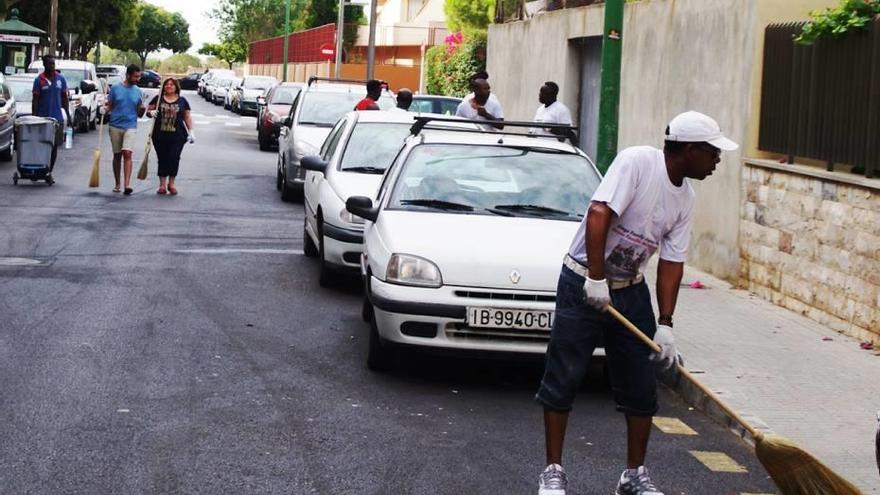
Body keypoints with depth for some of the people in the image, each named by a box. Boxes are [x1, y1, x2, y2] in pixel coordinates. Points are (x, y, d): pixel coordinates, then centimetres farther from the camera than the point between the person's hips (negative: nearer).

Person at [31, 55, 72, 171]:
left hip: (57, 118, 3)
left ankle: (49, 172, 13)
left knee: (54, 147, 5)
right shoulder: (39, 80, -4)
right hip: (42, 118, -3)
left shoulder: (61, 79, 5)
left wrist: (69, 117, 8)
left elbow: (64, 99, 11)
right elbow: (35, 101, -2)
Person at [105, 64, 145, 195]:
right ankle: (117, 184, 20)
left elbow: (139, 114, 11)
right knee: (117, 155, 9)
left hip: (130, 127, 0)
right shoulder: (115, 88, 2)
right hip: (115, 126, 1)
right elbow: (109, 106, 6)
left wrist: (142, 109, -11)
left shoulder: (137, 91, 7)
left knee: (127, 154, -16)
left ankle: (127, 184, -23)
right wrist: (105, 110, -16)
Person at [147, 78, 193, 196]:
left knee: (174, 158, -6)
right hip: (160, 136, 0)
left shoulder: (182, 101, 9)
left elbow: (187, 117, 12)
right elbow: (148, 111, 10)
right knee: (162, 159, 3)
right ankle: (162, 185, 9)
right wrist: (151, 112, -12)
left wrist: (190, 131, 4)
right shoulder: (158, 99, 7)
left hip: (177, 136, 0)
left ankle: (171, 184, 8)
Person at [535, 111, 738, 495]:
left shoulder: (685, 199, 3)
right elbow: (598, 215, -26)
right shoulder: (636, 162, -19)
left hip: (631, 291, 7)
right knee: (562, 380, -3)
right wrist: (596, 280, -26)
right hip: (583, 283, -7)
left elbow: (672, 261, 3)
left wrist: (665, 325, -3)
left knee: (641, 388, 7)